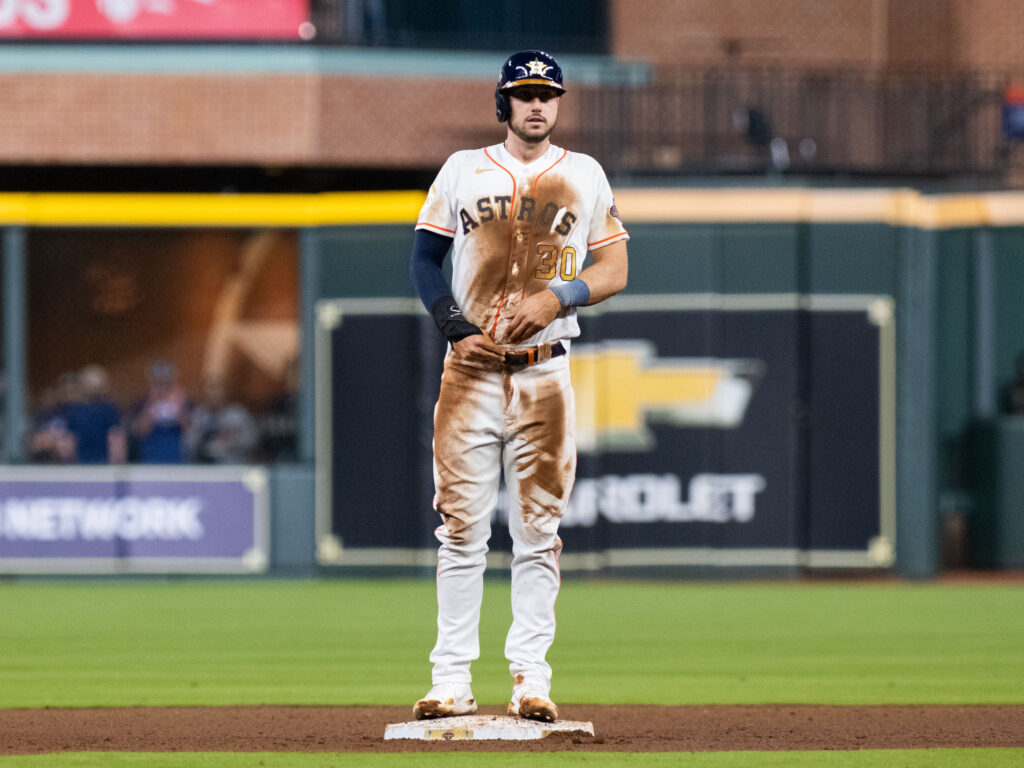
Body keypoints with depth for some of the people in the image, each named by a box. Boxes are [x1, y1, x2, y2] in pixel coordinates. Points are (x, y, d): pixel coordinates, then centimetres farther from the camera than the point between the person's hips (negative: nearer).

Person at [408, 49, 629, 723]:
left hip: (546, 373, 0)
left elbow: (614, 268, 7)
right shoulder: (463, 170, 8)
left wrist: (558, 296, -11)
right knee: (462, 528, -4)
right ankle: (453, 681, -3)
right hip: (471, 368, 0)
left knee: (538, 531, -1)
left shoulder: (585, 176, 10)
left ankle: (531, 678, 0)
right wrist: (458, 330, -7)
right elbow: (426, 260, 8)